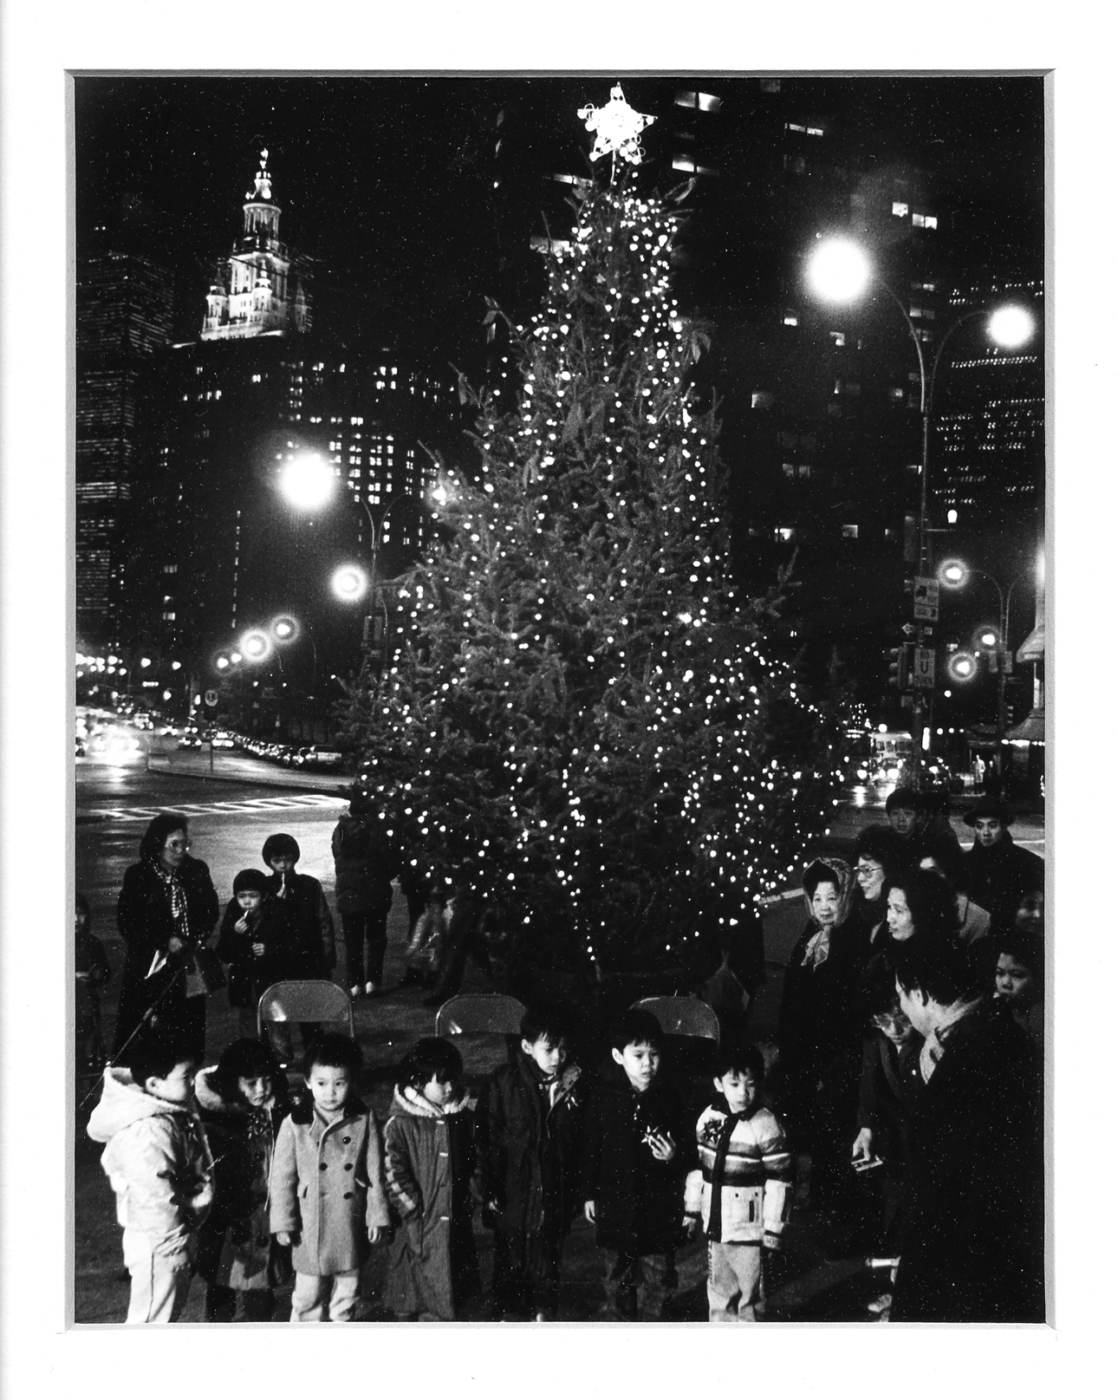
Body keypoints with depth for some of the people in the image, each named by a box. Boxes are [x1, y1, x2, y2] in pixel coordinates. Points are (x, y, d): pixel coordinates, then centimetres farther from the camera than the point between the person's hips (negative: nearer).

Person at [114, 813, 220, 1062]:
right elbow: (126, 922, -4)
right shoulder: (137, 876, -2)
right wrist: (166, 941, -11)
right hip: (149, 970, -3)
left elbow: (211, 911, 14)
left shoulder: (197, 871, 7)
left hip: (189, 971, 3)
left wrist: (196, 942, -3)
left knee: (191, 1036, 0)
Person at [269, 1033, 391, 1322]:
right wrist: (283, 1222, -3)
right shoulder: (295, 1124, -8)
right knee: (308, 1297, 6)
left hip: (351, 1227, 1)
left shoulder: (364, 1122, -5)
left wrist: (377, 1216, 1)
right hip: (311, 1228, -1)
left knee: (346, 1294, 15)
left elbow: (375, 1173, 1)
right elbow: (282, 1177, -3)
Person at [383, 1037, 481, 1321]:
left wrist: (469, 1206, 8)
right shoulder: (401, 1124, -12)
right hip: (422, 1225, -5)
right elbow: (395, 1177, -13)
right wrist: (416, 1216, -15)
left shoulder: (462, 1117, 4)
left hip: (457, 1223, 5)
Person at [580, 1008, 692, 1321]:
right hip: (614, 1204, 1)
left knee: (658, 1280, 6)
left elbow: (685, 1155, 2)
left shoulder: (668, 1099, -6)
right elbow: (590, 1148, 2)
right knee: (617, 1278, 14)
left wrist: (673, 1158, -21)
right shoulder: (603, 1097, -7)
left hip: (658, 1209, 0)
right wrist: (590, 1193, 5)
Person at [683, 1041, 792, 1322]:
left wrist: (773, 1227, -13)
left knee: (749, 1290, 5)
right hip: (715, 1223, 5)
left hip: (748, 1227, -5)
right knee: (718, 1288, 16)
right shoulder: (708, 1118, 0)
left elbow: (779, 1178, -13)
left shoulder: (766, 1124, -16)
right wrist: (692, 1209, 13)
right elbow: (697, 1165, 11)